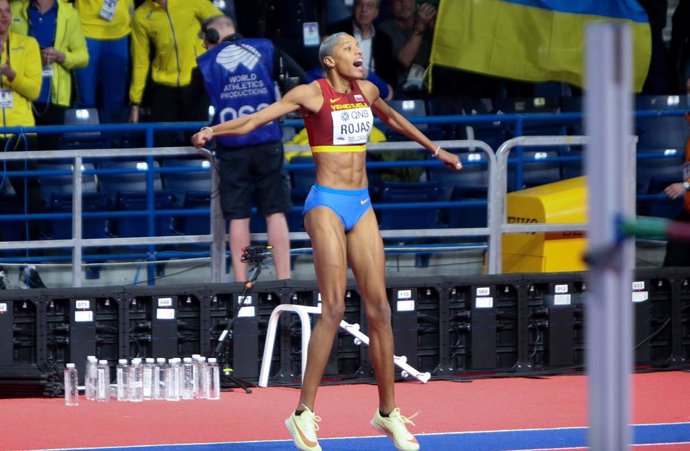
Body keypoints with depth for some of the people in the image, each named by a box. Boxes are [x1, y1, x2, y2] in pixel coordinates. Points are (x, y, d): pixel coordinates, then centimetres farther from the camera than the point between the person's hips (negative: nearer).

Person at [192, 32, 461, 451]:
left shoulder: (366, 90, 11)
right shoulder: (312, 94, -7)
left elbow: (394, 118, 33)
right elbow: (255, 119, -16)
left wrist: (435, 149, 45)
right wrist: (213, 131, -33)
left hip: (362, 205, 6)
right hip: (328, 204, -6)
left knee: (380, 308, 3)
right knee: (334, 309, -13)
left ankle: (388, 412, 11)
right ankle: (304, 414, -9)